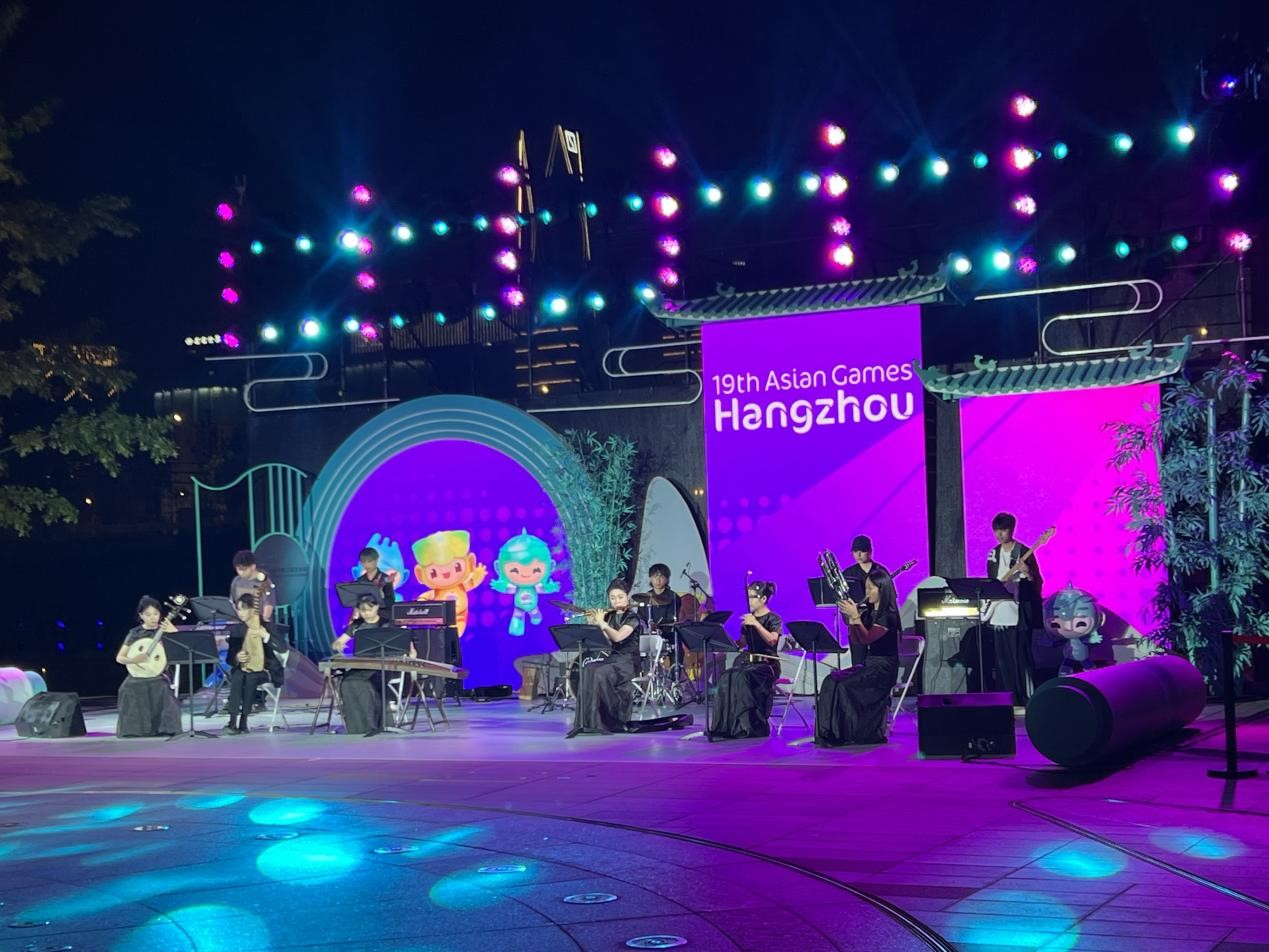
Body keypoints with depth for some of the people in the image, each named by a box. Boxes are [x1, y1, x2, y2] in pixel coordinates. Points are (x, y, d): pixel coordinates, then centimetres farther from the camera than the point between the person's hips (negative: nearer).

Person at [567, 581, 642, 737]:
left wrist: (601, 623, -12)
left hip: (628, 660, -6)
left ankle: (615, 719, -19)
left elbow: (618, 637, -21)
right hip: (612, 657, 6)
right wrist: (592, 624, -2)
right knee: (587, 671, -25)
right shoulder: (610, 616, 14)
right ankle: (589, 721, -28)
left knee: (600, 674, -33)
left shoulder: (632, 617, -6)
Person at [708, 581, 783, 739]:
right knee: (726, 678, -26)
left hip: (767, 664, -6)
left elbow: (772, 640, -21)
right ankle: (725, 726, -28)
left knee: (741, 677, -35)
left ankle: (749, 726, -30)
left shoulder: (774, 619, -2)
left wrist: (756, 624, -30)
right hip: (747, 660, 6)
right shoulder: (747, 619, 18)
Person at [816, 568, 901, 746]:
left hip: (884, 667, -8)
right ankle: (831, 733, -19)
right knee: (831, 681, -15)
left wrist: (855, 616, -23)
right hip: (869, 664, 8)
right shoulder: (868, 611, 14)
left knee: (844, 685, -25)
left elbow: (867, 638, -18)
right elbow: (856, 641, 12)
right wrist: (850, 618, 1)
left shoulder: (888, 615, -10)